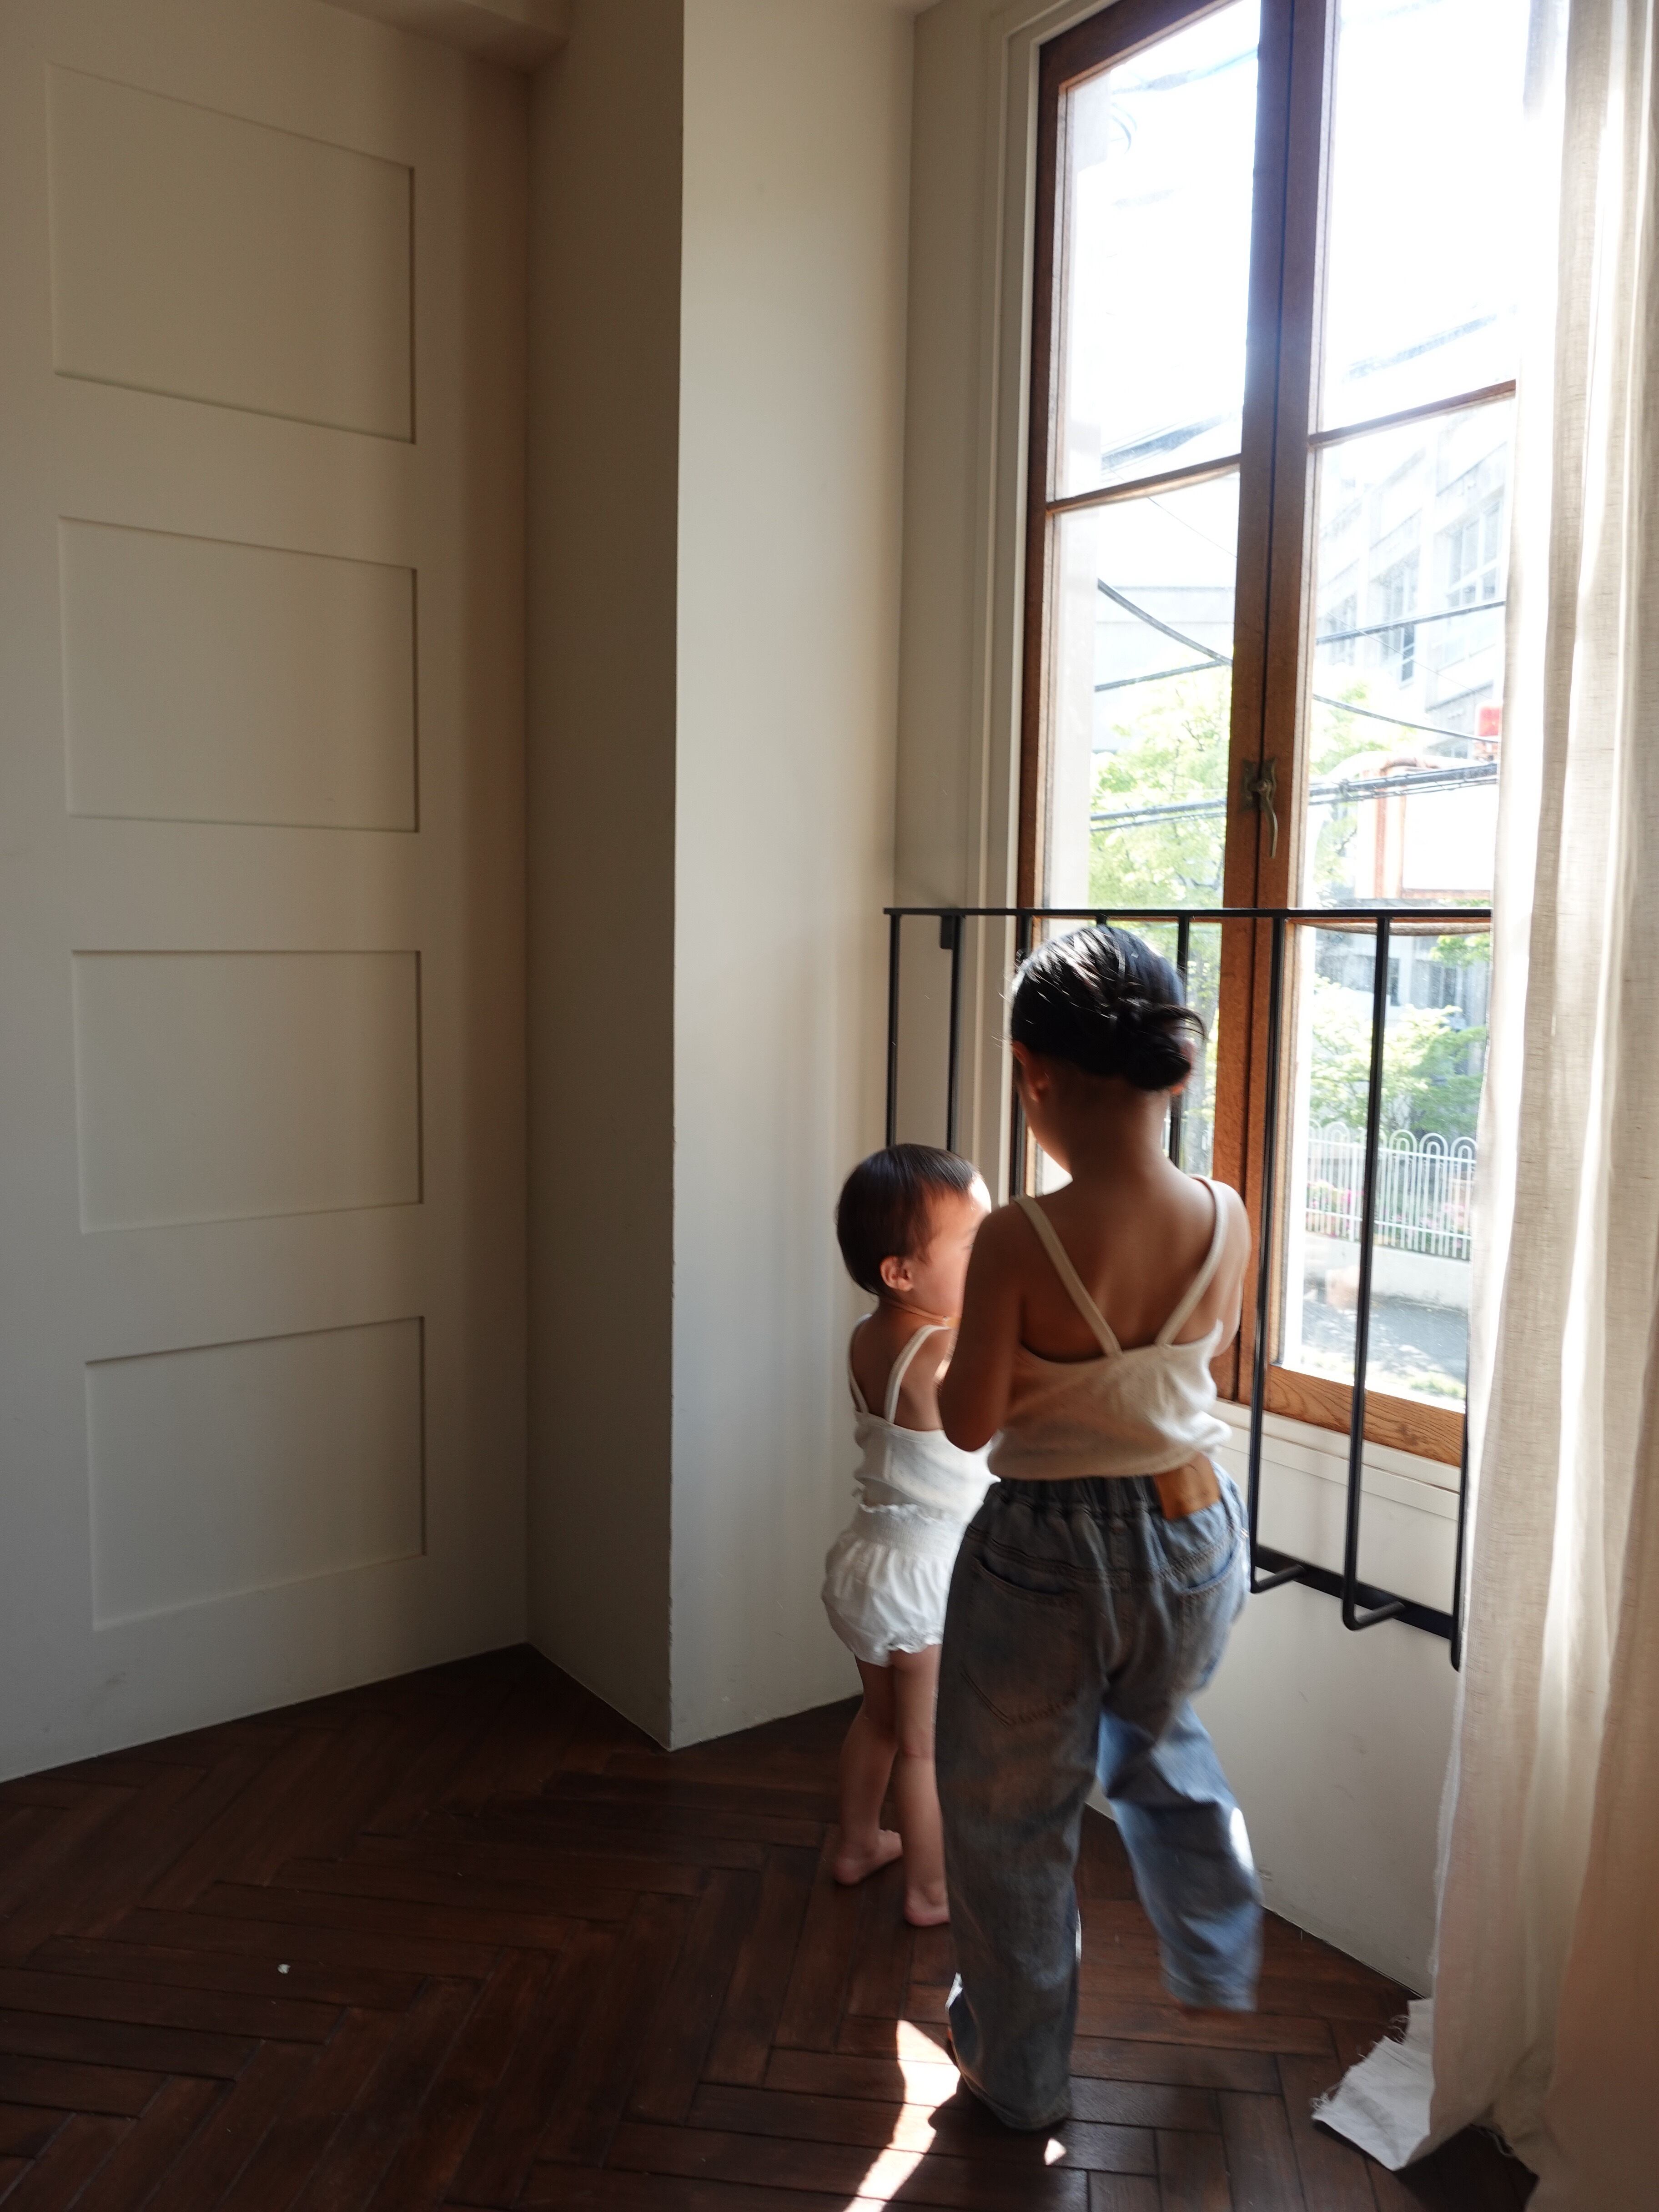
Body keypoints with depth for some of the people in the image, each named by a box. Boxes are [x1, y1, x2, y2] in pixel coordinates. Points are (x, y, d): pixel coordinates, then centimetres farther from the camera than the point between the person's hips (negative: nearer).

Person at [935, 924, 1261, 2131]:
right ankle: (1220, 1960, 54)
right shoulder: (1226, 1218, -13)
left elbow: (970, 1422, -15)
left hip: (1047, 1555, -5)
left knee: (1013, 1815, 19)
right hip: (1194, 1530, 5)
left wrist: (953, 1351, 3)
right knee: (1162, 1742, 35)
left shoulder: (1020, 1241, -27)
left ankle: (1019, 2071, 39)